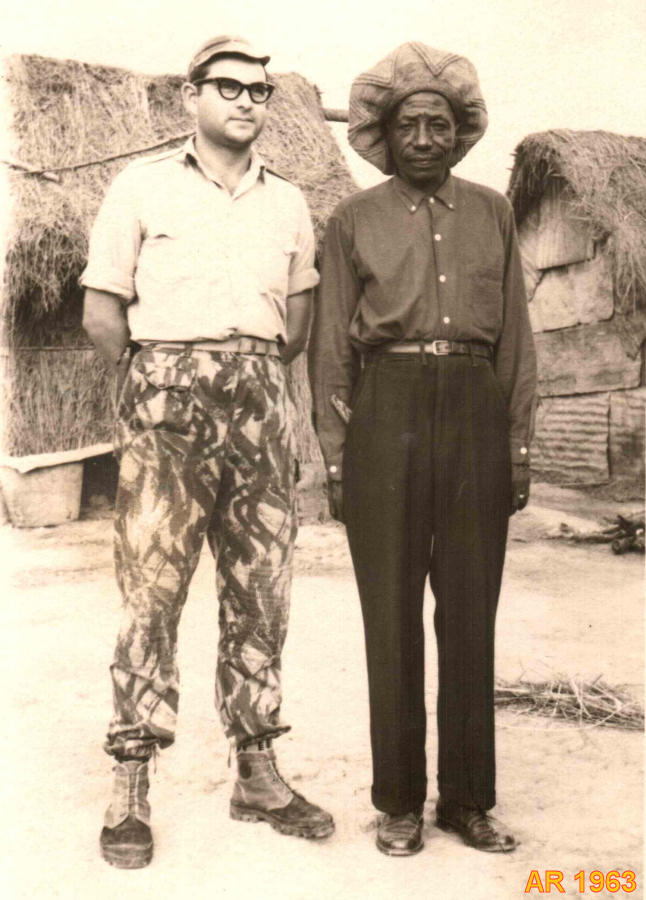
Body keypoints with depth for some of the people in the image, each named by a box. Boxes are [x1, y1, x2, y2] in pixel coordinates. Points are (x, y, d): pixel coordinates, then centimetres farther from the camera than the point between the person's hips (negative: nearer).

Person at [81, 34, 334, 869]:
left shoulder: (288, 202, 16)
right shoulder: (141, 186, 5)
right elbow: (101, 314, 3)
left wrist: (255, 374, 13)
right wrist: (164, 375, 7)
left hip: (261, 402, 4)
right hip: (168, 398, -4)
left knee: (260, 588, 6)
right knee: (152, 588, -6)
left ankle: (258, 775, 17)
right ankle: (129, 793, 4)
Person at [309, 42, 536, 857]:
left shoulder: (492, 214, 13)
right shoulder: (354, 220, 8)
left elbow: (515, 338, 12)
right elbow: (331, 347, 6)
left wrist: (519, 446, 5)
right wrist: (335, 458, -1)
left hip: (476, 409, 2)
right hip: (389, 410, -2)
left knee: (471, 612, 5)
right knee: (392, 614, 2)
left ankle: (467, 797, 18)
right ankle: (399, 801, 15)